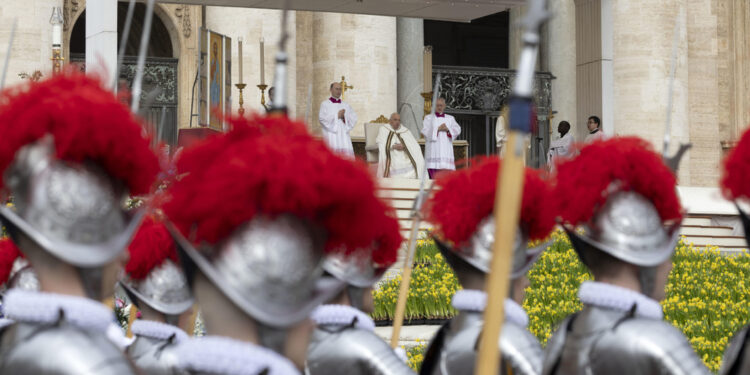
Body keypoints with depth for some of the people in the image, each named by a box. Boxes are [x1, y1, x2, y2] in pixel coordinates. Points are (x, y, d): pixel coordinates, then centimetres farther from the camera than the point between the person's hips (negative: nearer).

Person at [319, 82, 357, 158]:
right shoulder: (325, 104, 5)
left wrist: (344, 117, -9)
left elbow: (353, 118, 10)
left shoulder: (345, 105, 17)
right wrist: (337, 116, -9)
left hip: (343, 135, 4)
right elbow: (322, 117, -9)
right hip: (331, 136, -4)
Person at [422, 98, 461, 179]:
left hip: (446, 151, 2)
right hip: (433, 150, -2)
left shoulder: (450, 118, 19)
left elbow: (457, 129, 4)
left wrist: (448, 129, -13)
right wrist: (438, 129, -11)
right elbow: (425, 131, -2)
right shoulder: (428, 118, 12)